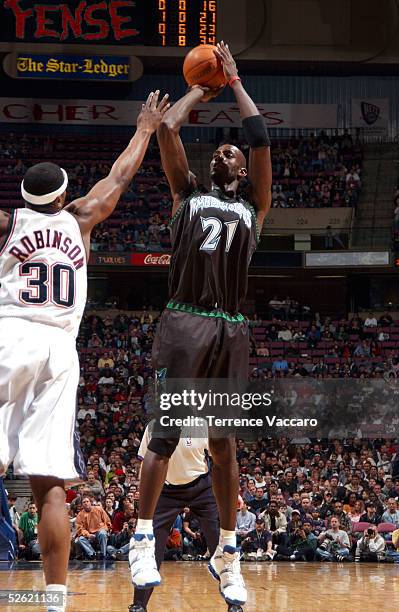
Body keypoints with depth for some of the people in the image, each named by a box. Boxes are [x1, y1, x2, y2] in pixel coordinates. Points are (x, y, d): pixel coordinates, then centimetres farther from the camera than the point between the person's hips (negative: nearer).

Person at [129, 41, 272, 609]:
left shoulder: (254, 207, 15)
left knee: (224, 443, 5)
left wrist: (234, 82, 12)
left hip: (231, 329, 2)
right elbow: (167, 128, 4)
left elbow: (261, 140, 4)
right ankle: (144, 539, -6)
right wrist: (198, 91, 18)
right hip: (184, 321, -2)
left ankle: (228, 553, 9)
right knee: (165, 432, -10)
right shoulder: (188, 195, 15)